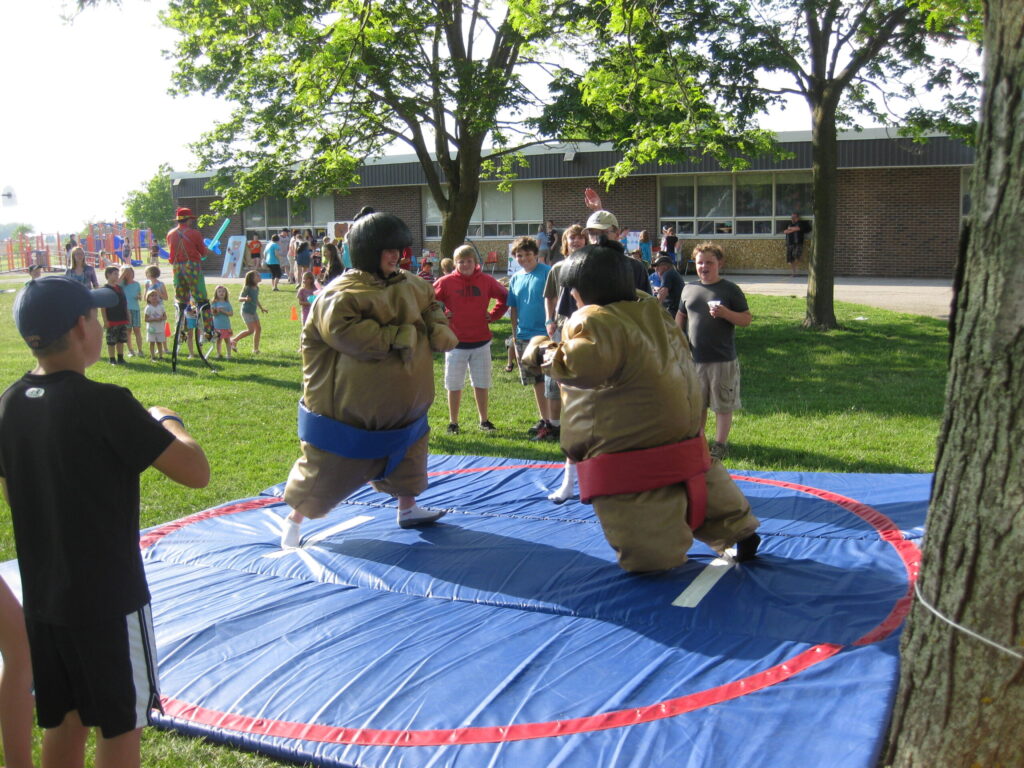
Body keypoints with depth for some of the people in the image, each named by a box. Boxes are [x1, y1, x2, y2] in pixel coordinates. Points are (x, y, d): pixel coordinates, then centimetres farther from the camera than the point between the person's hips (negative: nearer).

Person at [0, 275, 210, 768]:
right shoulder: (105, 403, -22)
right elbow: (196, 473, -21)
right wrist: (168, 423, -3)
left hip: (43, 598, 7)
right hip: (108, 599, -7)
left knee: (64, 719, 21)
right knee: (121, 725, 10)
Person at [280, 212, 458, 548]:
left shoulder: (408, 285, 4)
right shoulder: (341, 293, -19)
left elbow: (431, 306, 17)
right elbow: (343, 330, -33)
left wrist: (438, 329, -6)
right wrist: (396, 337, -30)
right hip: (350, 406, -7)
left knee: (408, 449, 23)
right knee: (327, 466, 3)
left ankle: (408, 508, 45)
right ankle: (294, 520, 22)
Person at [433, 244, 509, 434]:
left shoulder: (486, 281, 0)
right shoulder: (446, 282, -7)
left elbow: (504, 296, 13)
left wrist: (494, 315, 4)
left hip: (481, 342, 2)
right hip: (455, 342, -2)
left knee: (482, 384, 11)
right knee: (454, 386, 6)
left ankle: (484, 420, 24)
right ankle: (453, 422, 18)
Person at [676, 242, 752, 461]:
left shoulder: (730, 289, -2)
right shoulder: (689, 288, 10)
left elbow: (747, 319, -4)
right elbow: (680, 316, 20)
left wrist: (725, 313, -20)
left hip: (722, 360, -4)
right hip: (693, 358, 4)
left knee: (723, 405, 4)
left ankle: (720, 444, 14)